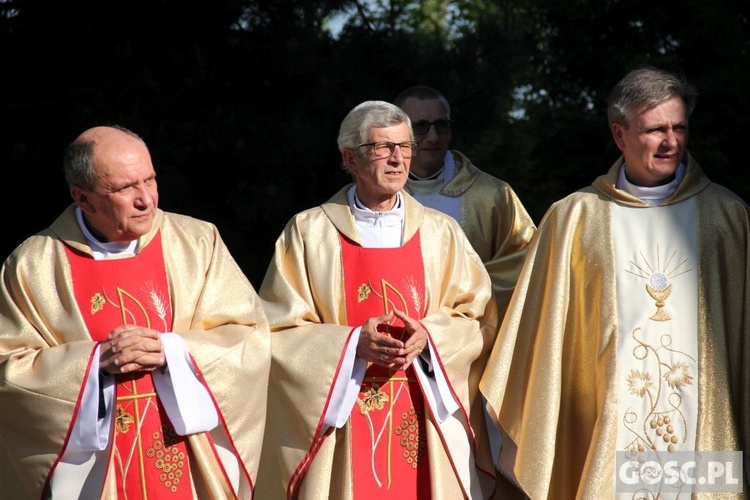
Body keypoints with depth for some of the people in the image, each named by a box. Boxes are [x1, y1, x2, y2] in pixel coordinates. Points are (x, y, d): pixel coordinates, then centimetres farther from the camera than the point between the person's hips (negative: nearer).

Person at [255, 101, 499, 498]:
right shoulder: (308, 231, 1)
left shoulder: (440, 233, 8)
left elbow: (479, 319, 6)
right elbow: (278, 330, -3)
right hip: (342, 425, -2)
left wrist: (428, 337, -12)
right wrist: (352, 343, -16)